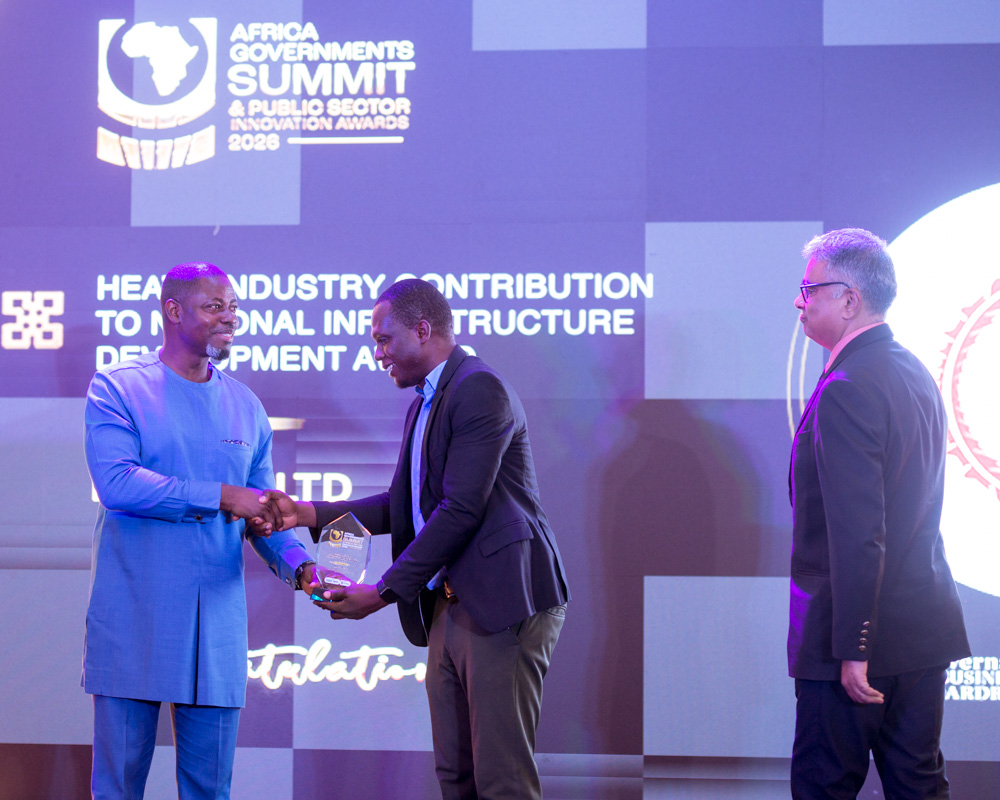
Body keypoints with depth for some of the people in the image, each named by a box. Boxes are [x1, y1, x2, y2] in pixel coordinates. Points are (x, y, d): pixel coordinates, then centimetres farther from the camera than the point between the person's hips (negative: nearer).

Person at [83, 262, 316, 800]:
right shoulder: (117, 388, -1)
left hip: (216, 616, 4)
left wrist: (298, 564, -8)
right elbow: (116, 483, -16)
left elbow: (263, 510, 13)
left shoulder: (245, 407, 13)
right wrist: (221, 497, -16)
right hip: (132, 613, -4)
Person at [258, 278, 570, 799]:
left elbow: (460, 510, -18)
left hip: (501, 604, -10)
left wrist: (385, 592, -15)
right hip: (447, 607, 10)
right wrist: (308, 514, 12)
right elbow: (403, 505, 21)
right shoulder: (424, 405, 20)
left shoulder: (480, 390, -13)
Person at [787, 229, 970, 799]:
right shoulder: (918, 376, 12)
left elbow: (858, 533, -24)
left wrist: (852, 649, -22)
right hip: (926, 627, 9)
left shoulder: (845, 391, -18)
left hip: (861, 633, -9)